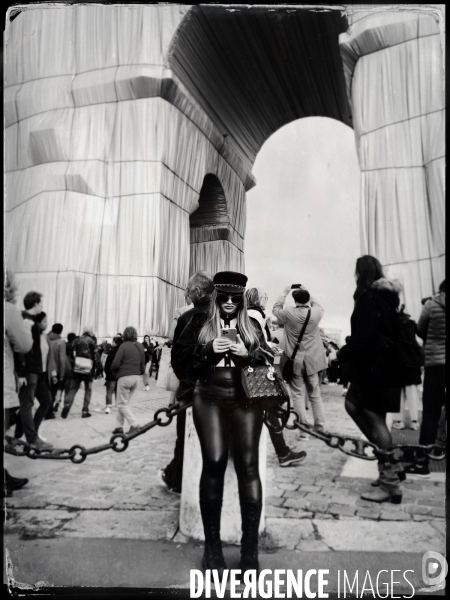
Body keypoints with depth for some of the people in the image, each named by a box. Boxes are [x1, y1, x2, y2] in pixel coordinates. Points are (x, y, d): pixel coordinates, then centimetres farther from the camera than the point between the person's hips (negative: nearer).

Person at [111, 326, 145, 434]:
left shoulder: (124, 346, -10)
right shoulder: (140, 346, 7)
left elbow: (116, 363, -14)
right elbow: (143, 363, 9)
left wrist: (114, 372, 4)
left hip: (124, 377, -6)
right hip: (136, 377, 6)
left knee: (122, 404, 4)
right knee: (125, 403, 16)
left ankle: (134, 424, -6)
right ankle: (119, 426, 18)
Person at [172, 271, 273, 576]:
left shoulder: (253, 326, 13)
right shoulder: (200, 322, 10)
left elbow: (271, 361, 10)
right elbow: (179, 356, 4)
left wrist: (248, 354, -8)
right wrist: (208, 349, -10)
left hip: (246, 401, 1)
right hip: (210, 399, -1)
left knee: (248, 466, -6)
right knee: (214, 464, -10)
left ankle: (250, 548, 4)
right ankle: (213, 545, 6)